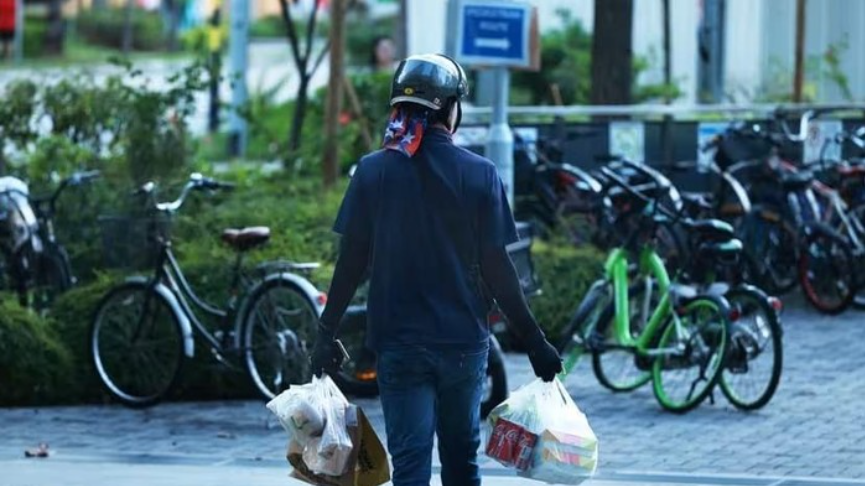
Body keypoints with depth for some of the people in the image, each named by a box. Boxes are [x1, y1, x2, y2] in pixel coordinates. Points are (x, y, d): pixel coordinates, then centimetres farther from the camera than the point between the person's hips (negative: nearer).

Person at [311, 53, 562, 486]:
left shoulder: (373, 171, -3)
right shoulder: (479, 175, -6)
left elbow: (352, 261, -3)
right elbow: (496, 268, -6)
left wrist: (326, 333, 7)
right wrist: (534, 341, 2)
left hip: (399, 343, 0)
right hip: (464, 341, 0)